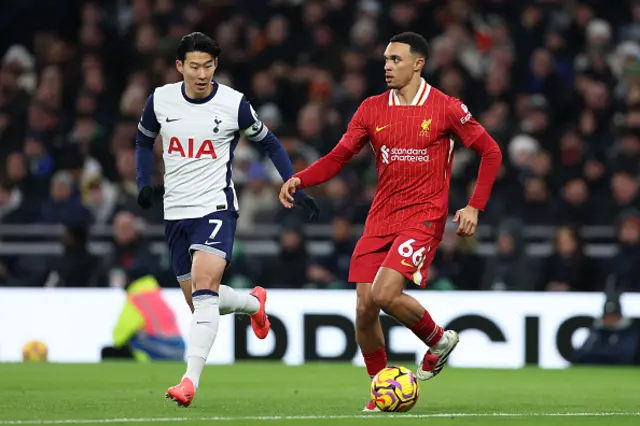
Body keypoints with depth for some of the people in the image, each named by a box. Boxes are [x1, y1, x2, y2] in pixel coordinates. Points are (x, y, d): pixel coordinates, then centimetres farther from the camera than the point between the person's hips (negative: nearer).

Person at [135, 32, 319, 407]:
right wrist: (144, 182, 8)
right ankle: (254, 303, 44)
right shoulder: (160, 100, 1)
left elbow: (268, 143, 7)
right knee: (199, 302, 12)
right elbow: (144, 139, 21)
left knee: (204, 291, -23)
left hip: (216, 208, -4)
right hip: (176, 212, 5)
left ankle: (191, 380, -29)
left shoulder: (234, 104, -7)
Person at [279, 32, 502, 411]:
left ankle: (438, 340, 5)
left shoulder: (446, 108, -4)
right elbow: (339, 157, 9)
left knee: (384, 294, -24)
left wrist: (475, 206, -6)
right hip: (381, 219, 5)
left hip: (424, 216, -5)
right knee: (365, 307, -3)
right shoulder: (372, 110, 7)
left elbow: (491, 152, 2)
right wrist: (299, 180, -8)